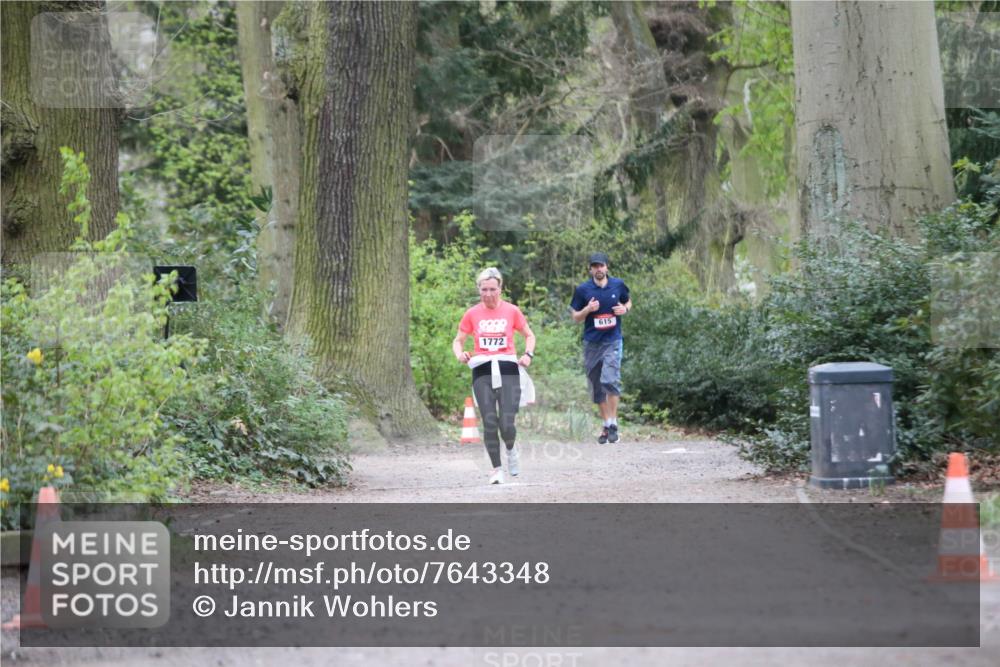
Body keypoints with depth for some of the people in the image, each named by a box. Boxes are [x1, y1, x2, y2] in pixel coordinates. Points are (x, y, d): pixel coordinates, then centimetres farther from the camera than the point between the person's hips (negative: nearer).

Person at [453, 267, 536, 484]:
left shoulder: (512, 311, 4)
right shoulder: (472, 314, 5)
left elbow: (529, 335, 15)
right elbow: (458, 341, 12)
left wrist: (528, 354, -3)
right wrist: (460, 355, -10)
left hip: (508, 370, -1)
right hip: (482, 372, 1)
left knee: (507, 424, -10)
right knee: (489, 423, -6)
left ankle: (510, 449, 24)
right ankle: (497, 469, 6)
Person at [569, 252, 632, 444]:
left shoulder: (618, 285, 3)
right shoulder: (582, 289, 0)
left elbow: (628, 301, 21)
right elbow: (576, 318, 6)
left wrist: (625, 309, -2)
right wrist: (588, 309, -14)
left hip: (613, 341, -2)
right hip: (592, 343, 2)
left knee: (610, 380, -20)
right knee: (596, 387, 6)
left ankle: (613, 424, -12)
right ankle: (606, 425, 19)